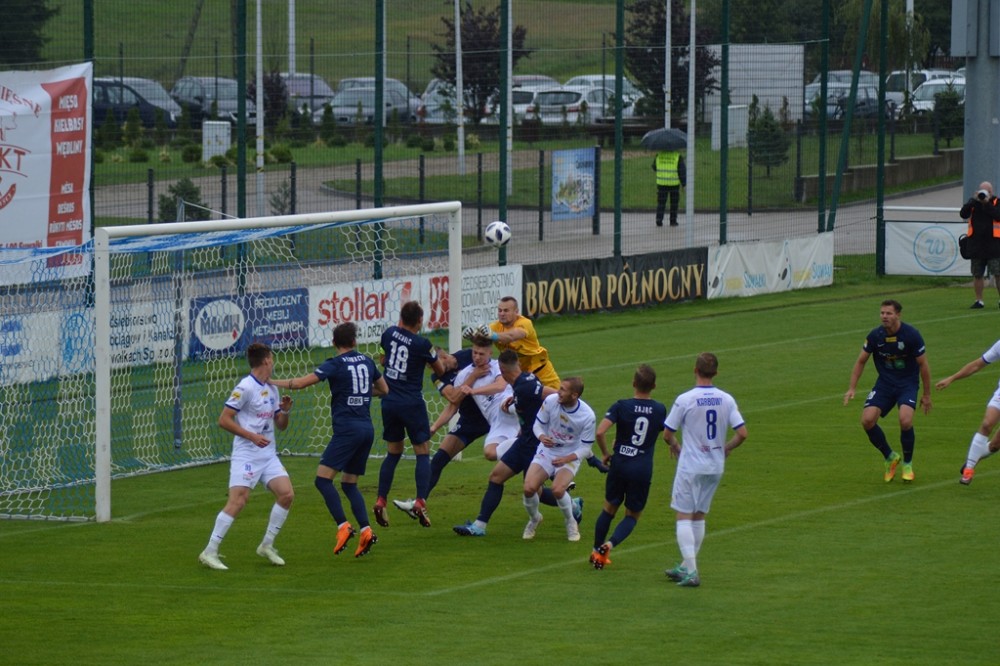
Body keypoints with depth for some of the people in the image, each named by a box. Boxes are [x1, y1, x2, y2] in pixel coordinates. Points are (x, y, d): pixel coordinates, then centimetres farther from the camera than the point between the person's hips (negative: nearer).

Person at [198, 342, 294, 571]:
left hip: (268, 454, 7)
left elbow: (281, 425, 21)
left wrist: (285, 411, 0)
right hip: (246, 455, -7)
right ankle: (210, 552, -11)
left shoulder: (272, 389, 14)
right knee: (237, 501, -16)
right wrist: (252, 436, -18)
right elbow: (224, 420, -13)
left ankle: (267, 546, 9)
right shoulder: (245, 388, -11)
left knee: (286, 494, -6)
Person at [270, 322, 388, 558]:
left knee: (323, 478, -7)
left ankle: (343, 526, -20)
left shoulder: (335, 365, -6)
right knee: (349, 484, 13)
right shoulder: (366, 362, 12)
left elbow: (301, 383, -11)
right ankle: (365, 530, -2)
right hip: (367, 428, 7)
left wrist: (272, 382, 0)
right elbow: (383, 390, 25)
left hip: (347, 429, -7)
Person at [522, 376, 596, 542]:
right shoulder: (550, 401, -16)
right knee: (529, 488, -17)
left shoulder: (587, 416, -20)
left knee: (557, 489, -28)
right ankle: (534, 519, 18)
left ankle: (571, 523, 3)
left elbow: (585, 448, -11)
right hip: (547, 452, 2)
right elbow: (538, 424, -2)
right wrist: (542, 437, -24)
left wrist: (566, 459, -26)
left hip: (570, 457, -2)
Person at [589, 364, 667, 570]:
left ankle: (597, 551, 24)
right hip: (643, 470, 0)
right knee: (633, 515, 11)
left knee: (610, 508, 20)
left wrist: (605, 453, 0)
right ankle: (610, 544, -14)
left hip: (620, 464, 0)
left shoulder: (621, 406, -8)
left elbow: (600, 432, -16)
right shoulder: (660, 410, -1)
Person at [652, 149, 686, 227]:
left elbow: (654, 167, 13)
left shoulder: (659, 155, 1)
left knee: (661, 202, 6)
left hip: (661, 183, 2)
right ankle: (673, 221, 13)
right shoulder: (678, 156, -7)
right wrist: (684, 183, 1)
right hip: (674, 183, -2)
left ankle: (659, 220, -4)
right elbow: (682, 170, -6)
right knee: (674, 203, 12)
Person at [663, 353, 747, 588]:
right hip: (716, 467, 5)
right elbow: (742, 434, -5)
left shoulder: (685, 400, -13)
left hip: (690, 465, -5)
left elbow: (667, 434, -7)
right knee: (699, 516, 17)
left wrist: (675, 446, 15)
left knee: (684, 517, -1)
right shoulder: (726, 400, -2)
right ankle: (687, 566, 25)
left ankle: (691, 571, -11)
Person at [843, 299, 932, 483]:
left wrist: (926, 395, -1)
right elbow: (861, 361, 5)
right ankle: (890, 457, 9)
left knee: (905, 420, -28)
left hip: (908, 383, -3)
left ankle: (907, 464, -1)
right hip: (884, 383, 3)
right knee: (867, 420, -17)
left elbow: (923, 365, -6)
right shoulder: (875, 335, -8)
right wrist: (851, 388, -1)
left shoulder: (911, 335, -16)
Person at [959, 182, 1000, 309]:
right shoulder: (973, 202, 10)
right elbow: (963, 214, -4)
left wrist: (987, 203, -17)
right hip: (976, 245, 3)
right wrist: (974, 201, -13)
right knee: (977, 275, 6)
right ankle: (978, 301, 14)